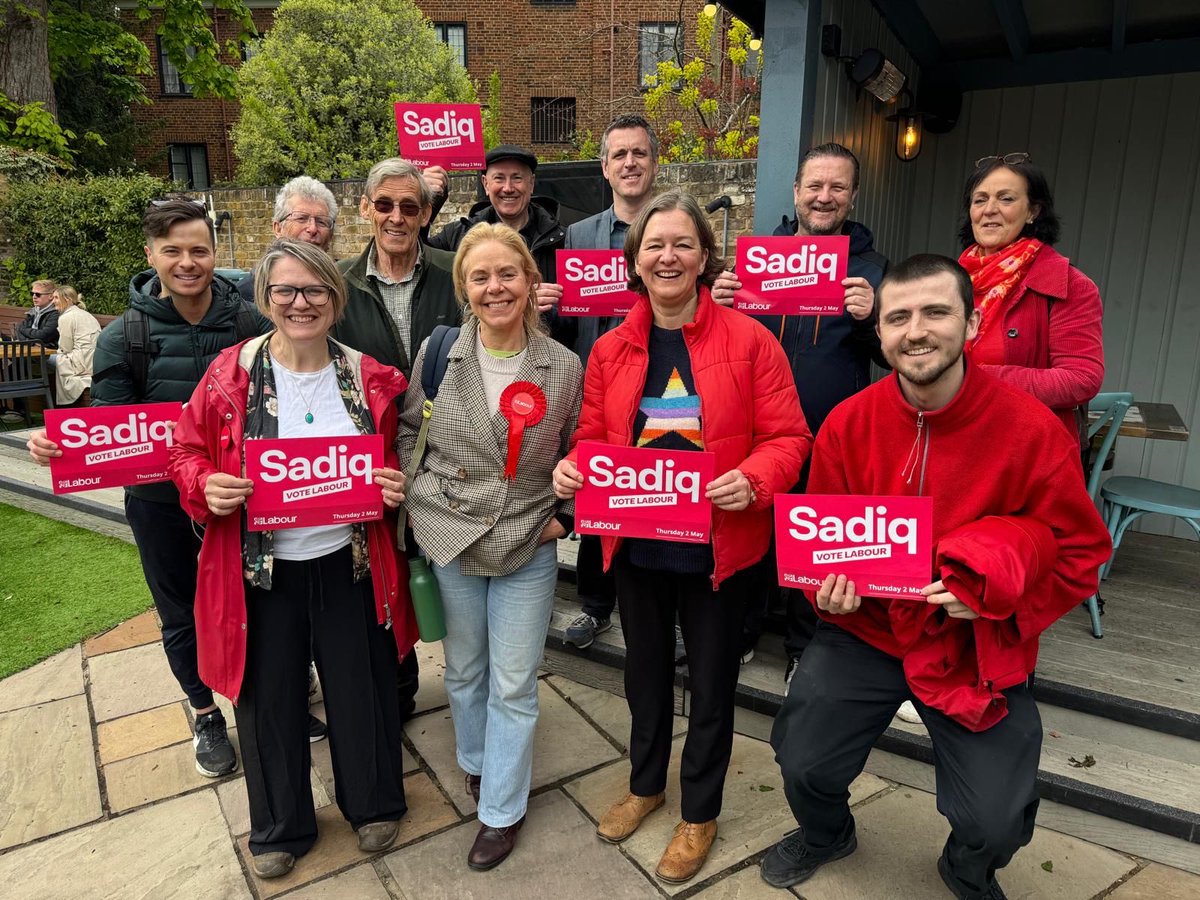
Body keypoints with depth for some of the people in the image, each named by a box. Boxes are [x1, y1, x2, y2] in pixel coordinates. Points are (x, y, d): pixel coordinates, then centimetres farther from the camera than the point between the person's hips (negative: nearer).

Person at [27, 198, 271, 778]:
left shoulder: (250, 325, -8)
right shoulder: (123, 337, -8)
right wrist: (59, 445, -29)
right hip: (160, 503, 1)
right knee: (183, 616, 16)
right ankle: (205, 715, 39)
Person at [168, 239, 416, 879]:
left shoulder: (370, 378, -2)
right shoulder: (231, 373, -6)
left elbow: (394, 459, 9)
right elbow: (188, 450, 3)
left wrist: (398, 484, -12)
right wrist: (206, 485, -18)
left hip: (350, 566, 1)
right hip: (261, 570, 0)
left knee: (362, 690, 15)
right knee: (270, 700, 16)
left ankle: (373, 803, 44)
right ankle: (281, 827, 42)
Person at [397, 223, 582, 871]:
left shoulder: (564, 367, -7)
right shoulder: (438, 353, -5)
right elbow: (408, 431, 6)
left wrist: (564, 517, -5)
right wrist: (417, 498, -2)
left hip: (527, 549, -1)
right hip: (448, 541, 2)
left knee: (514, 686, 8)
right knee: (463, 670, 20)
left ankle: (501, 810, 30)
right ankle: (476, 763, 48)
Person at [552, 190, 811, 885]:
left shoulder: (749, 340, -10)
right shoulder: (610, 349, 1)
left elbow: (788, 437, -10)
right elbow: (595, 437, 7)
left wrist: (753, 480, -28)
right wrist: (572, 469, -14)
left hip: (718, 547, -3)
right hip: (636, 542, 4)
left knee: (712, 682, 15)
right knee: (645, 671, 23)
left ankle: (701, 812, 40)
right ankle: (646, 784, 50)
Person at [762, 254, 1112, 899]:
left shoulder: (1032, 430, -15)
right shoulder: (847, 423, -9)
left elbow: (1080, 552, -5)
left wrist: (995, 594, -19)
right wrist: (832, 589, -16)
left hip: (976, 648, -1)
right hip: (866, 628, 2)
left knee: (995, 826, -3)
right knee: (802, 765, 1)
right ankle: (826, 834, 40)